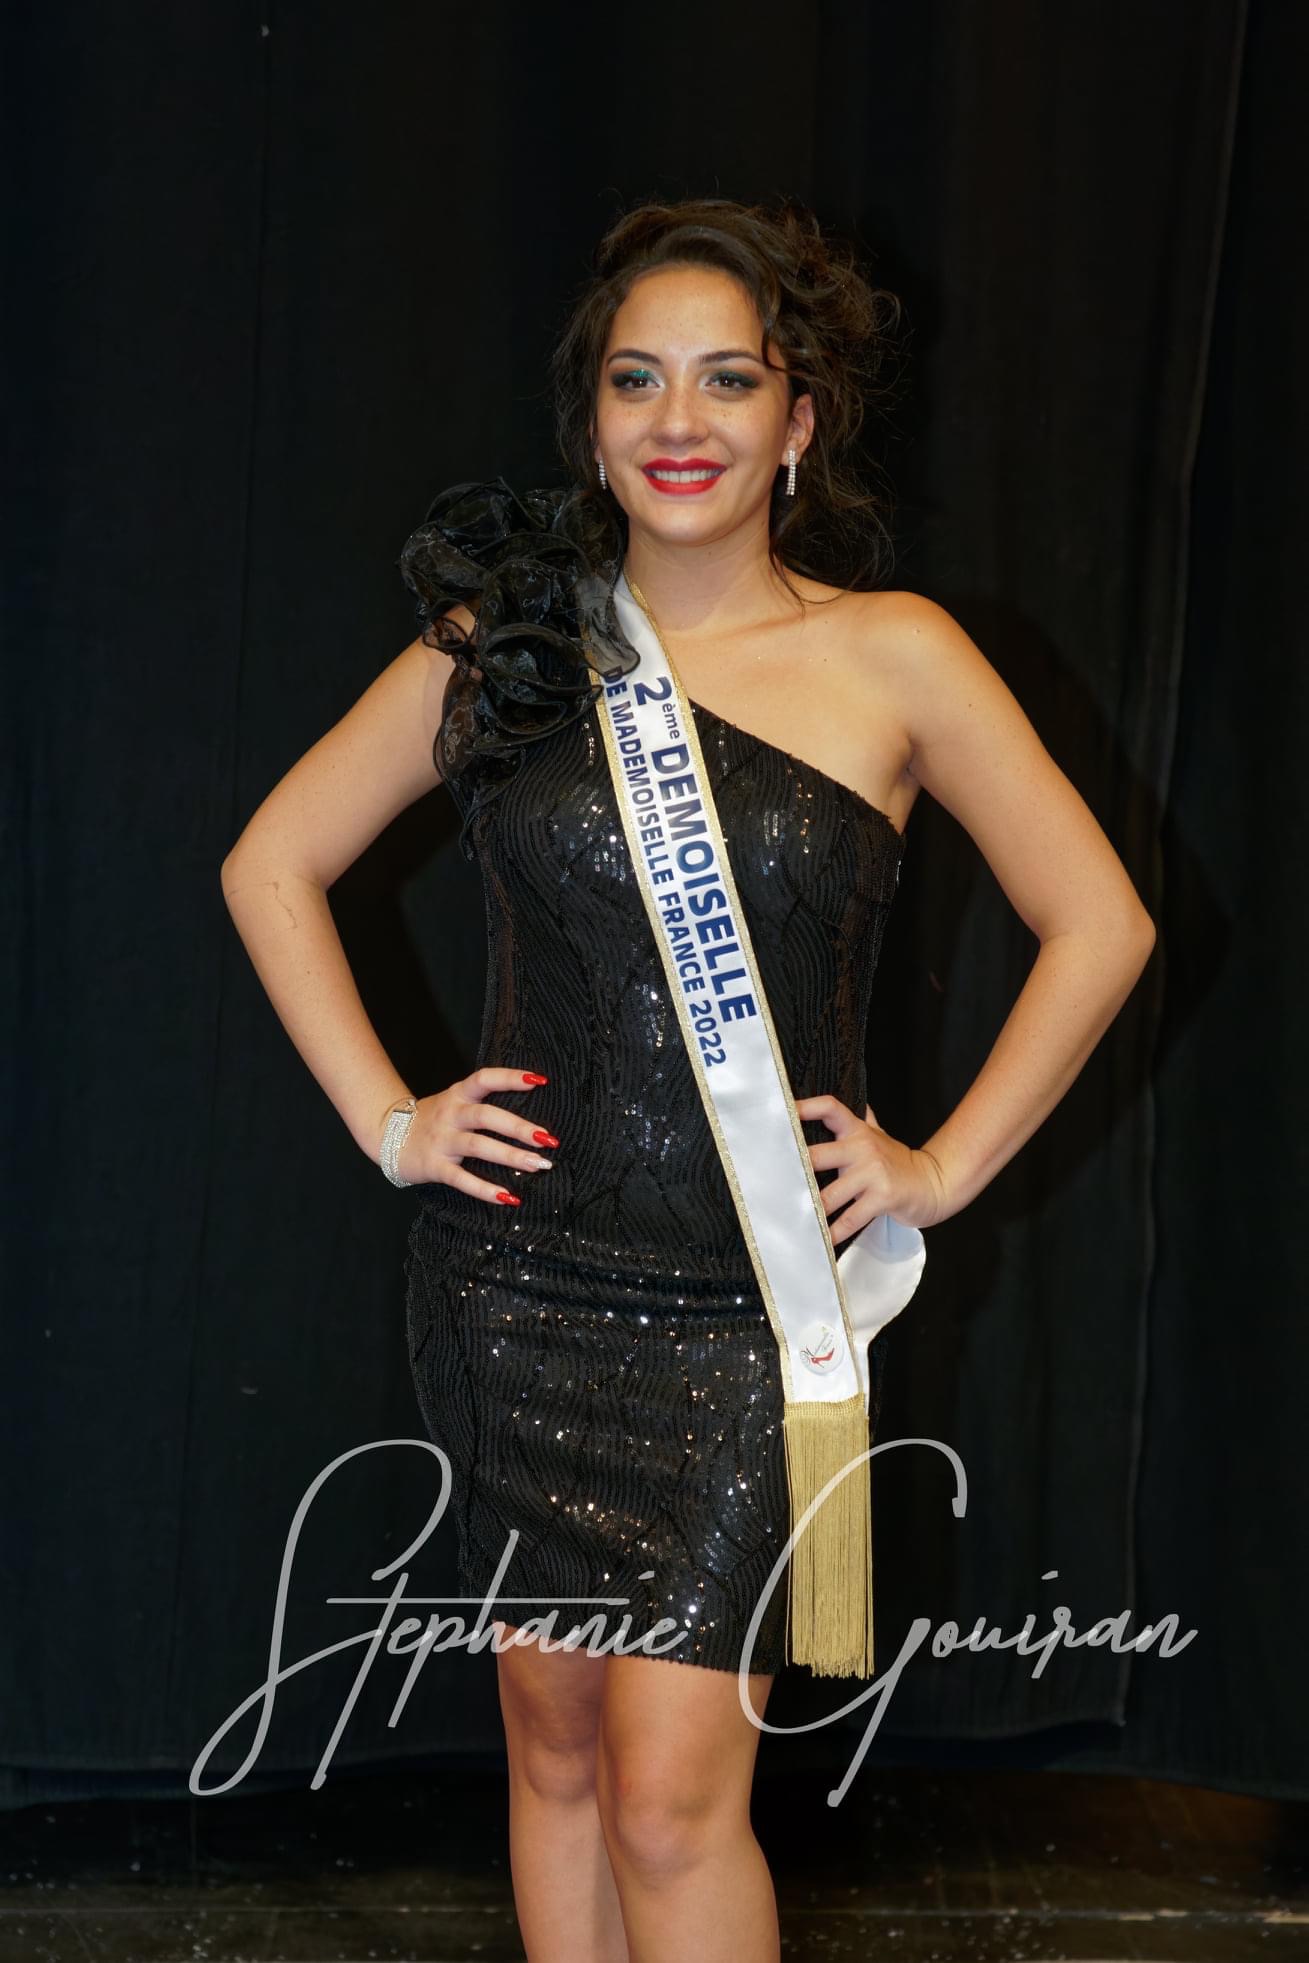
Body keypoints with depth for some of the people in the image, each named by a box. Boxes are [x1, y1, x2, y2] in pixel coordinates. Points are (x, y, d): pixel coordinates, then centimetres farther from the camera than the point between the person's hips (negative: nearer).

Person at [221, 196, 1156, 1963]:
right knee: (555, 1750, 12)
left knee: (672, 1802, -7)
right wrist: (386, 1119, 4)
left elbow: (1099, 925, 4)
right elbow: (273, 864, 12)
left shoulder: (894, 657, -2)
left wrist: (944, 1169, 0)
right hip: (517, 1288, 3)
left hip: (752, 1311, -2)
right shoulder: (503, 640, 3)